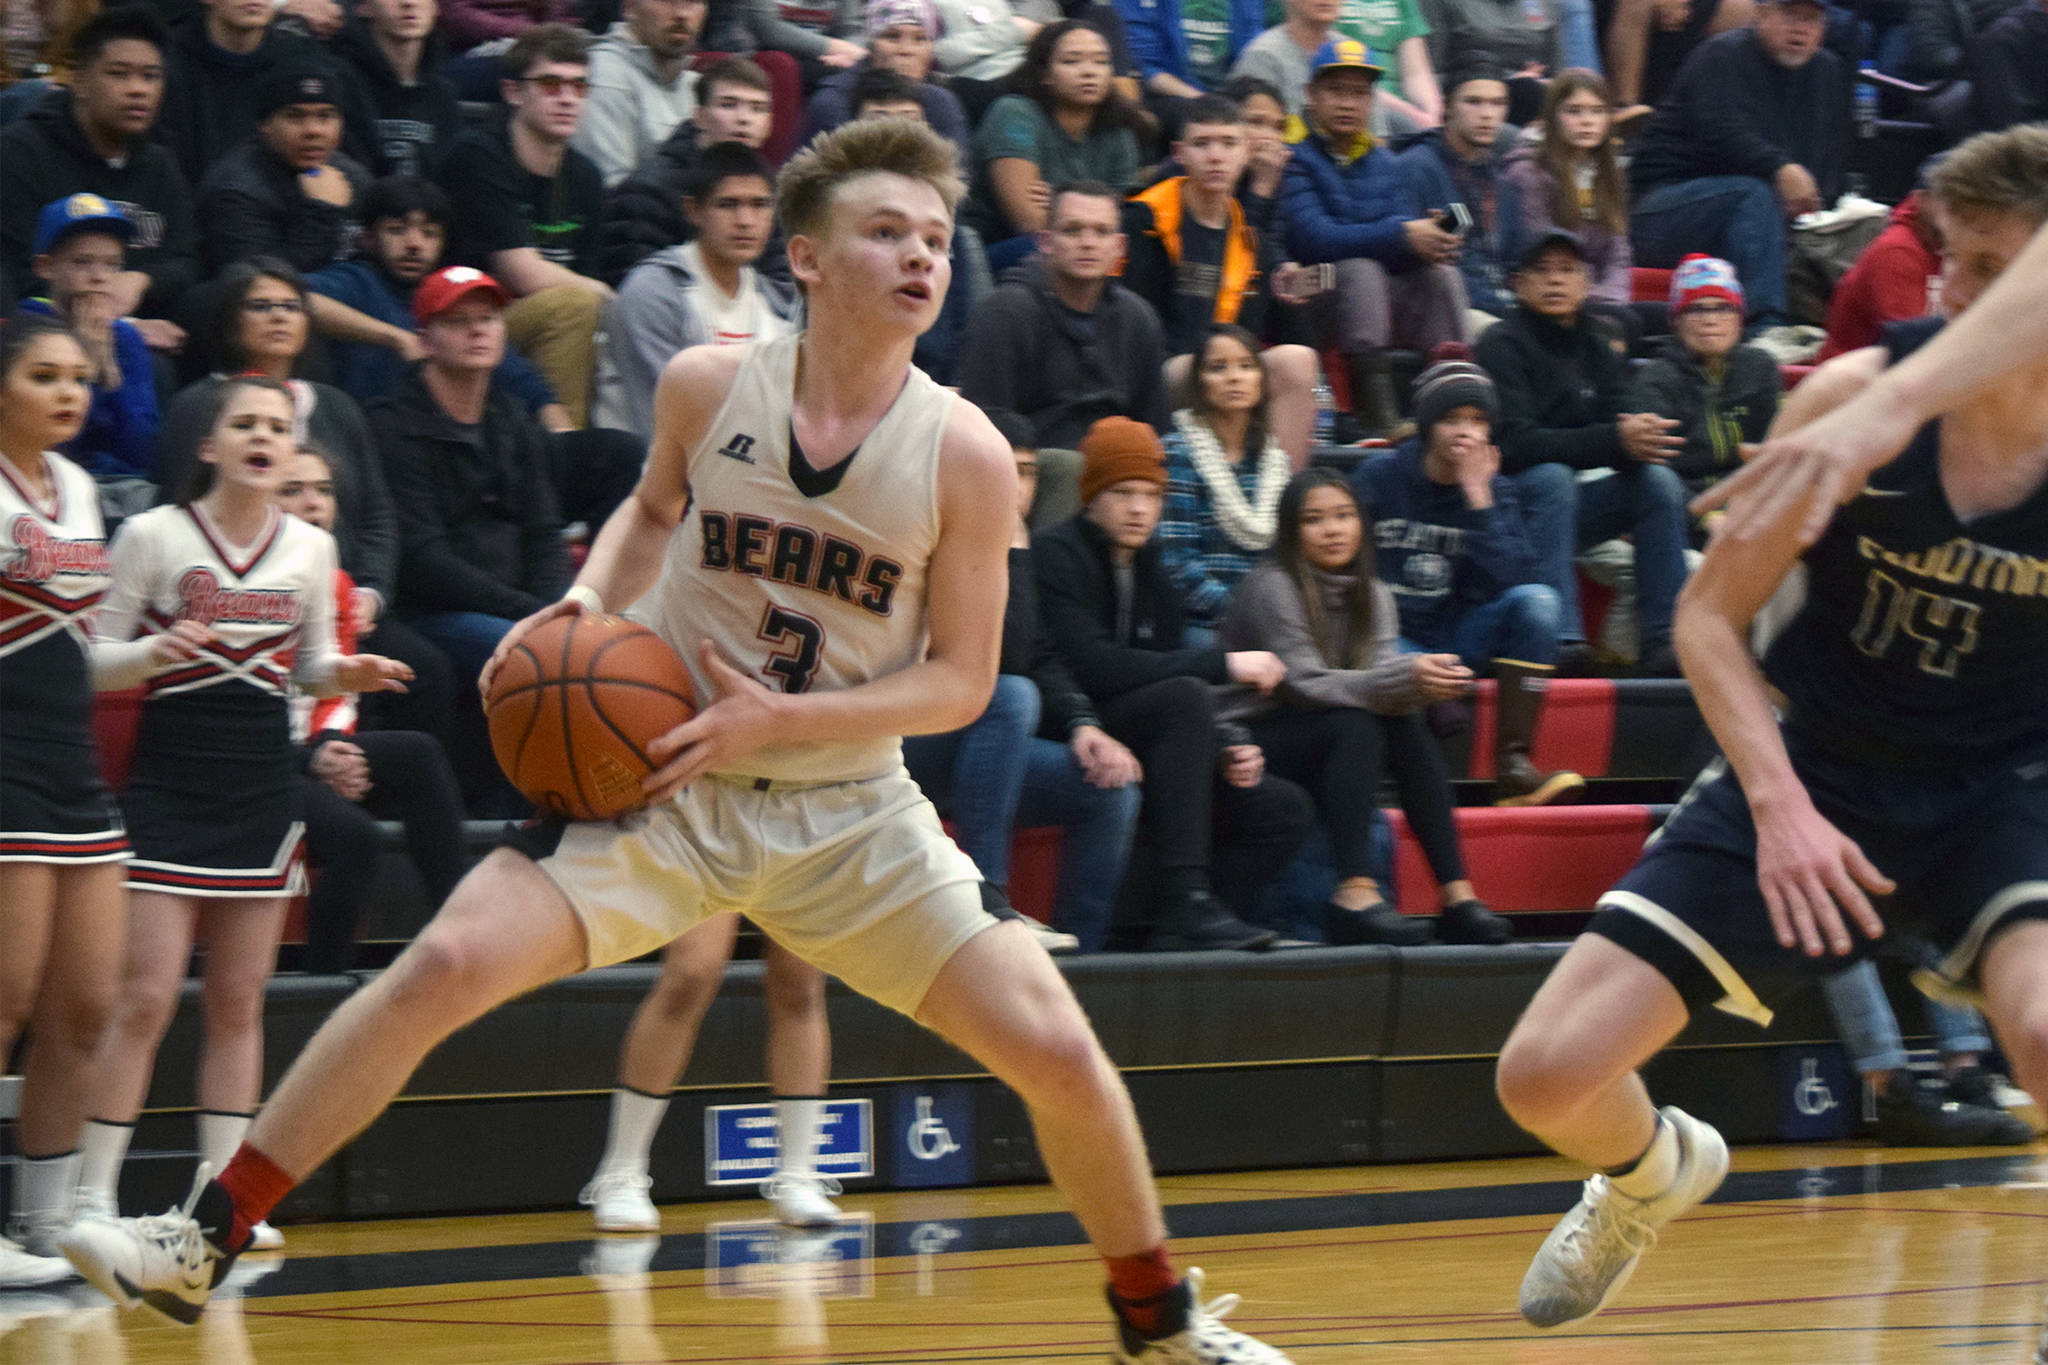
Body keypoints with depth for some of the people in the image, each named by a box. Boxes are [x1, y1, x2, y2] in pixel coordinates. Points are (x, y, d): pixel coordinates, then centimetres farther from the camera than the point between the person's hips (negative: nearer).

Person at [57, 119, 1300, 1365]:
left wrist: (779, 717, -20)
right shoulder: (708, 388, -6)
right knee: (444, 965, -20)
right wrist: (589, 599, -3)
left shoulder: (963, 454, -11)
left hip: (850, 812, 0)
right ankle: (204, 1241, -12)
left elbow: (961, 681, -8)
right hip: (668, 786, 0)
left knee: (1058, 1052, -9)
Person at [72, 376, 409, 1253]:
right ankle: (93, 1196, -5)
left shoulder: (310, 550, 7)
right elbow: (97, 662, -1)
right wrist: (157, 652, -21)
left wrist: (348, 675, -4)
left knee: (239, 1004, 6)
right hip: (168, 786, -4)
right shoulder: (153, 537, -4)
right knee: (145, 999, -9)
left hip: (261, 792, 4)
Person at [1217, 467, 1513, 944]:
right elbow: (1305, 684, -22)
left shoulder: (1373, 596, 8)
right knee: (1356, 725, -30)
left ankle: (1456, 896, -28)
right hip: (1250, 748, -6)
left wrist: (1422, 684, -30)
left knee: (1407, 726, -20)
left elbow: (1383, 686, -5)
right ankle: (1355, 893, -43)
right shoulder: (1270, 588, -12)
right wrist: (1405, 677, -34)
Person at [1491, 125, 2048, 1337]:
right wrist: (1779, 805, -17)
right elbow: (1712, 618, -6)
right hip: (1818, 770, 2)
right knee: (1548, 1077, -3)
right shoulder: (1856, 394, -13)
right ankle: (1656, 1174, 35)